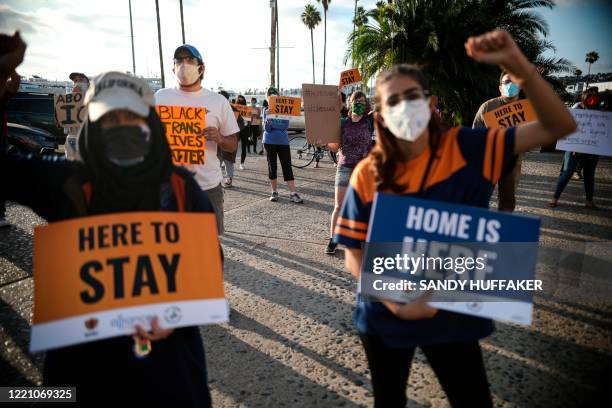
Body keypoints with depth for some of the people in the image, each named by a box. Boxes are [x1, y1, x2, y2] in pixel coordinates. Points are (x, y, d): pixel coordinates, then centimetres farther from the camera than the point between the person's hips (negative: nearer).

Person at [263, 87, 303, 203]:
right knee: (272, 167, 6)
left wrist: (271, 124, -15)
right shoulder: (266, 111, 3)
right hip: (269, 142, 1)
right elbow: (266, 128, -6)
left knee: (287, 167, -5)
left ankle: (293, 193, -6)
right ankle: (274, 192, 17)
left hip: (283, 142, 0)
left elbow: (286, 125, -9)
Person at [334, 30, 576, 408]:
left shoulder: (466, 148, -11)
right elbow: (354, 254, -9)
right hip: (384, 319, 1)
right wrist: (395, 303, -22)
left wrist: (517, 64, -26)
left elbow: (559, 126, -14)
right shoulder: (368, 174, -13)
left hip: (454, 315, 0)